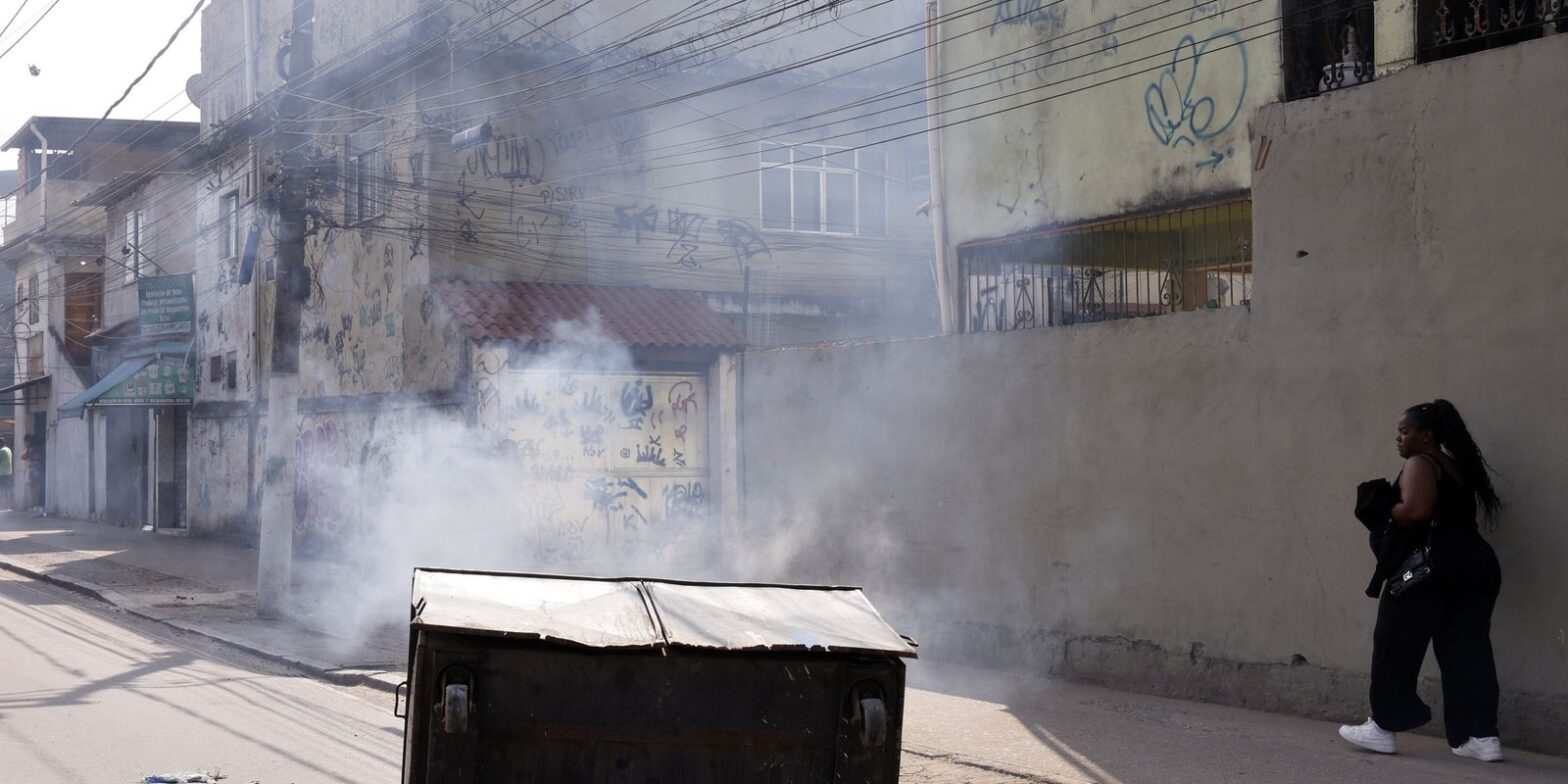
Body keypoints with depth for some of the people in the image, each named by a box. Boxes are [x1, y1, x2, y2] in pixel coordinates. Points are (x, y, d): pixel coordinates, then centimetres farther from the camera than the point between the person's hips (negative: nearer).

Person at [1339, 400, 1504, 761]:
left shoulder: (1420, 463, -6)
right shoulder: (1458, 466, 21)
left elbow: (1416, 511, -21)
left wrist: (1383, 512, -4)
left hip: (1430, 568, -8)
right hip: (1474, 565, 9)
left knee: (1396, 646, 2)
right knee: (1468, 651, 6)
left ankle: (1384, 726, 7)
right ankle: (1482, 736, 2)